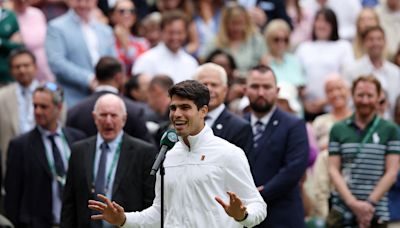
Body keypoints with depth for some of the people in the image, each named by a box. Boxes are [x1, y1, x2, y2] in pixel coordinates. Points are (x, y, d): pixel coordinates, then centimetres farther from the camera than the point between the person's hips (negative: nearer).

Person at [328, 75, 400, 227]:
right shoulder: (338, 130, 8)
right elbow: (333, 170, 2)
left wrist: (370, 203, -11)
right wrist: (352, 203, -12)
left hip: (377, 213, -1)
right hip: (341, 210, 1)